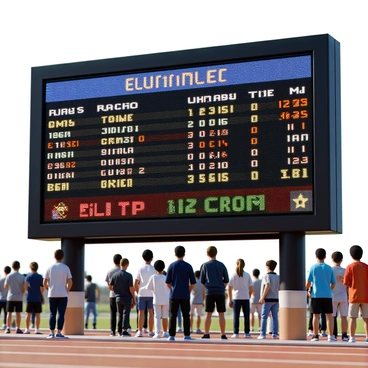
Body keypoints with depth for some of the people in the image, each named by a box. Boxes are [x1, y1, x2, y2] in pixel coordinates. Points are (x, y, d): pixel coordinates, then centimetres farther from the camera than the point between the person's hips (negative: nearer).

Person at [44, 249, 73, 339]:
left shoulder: (50, 268, 2)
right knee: (61, 314, 1)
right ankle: (59, 333, -5)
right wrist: (67, 290, 9)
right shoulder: (65, 268, -2)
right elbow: (70, 282, -6)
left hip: (52, 294, 2)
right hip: (63, 294, -2)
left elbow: (45, 282, 1)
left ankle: (51, 333, 4)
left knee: (52, 314, 7)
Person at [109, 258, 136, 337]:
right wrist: (134, 299, -4)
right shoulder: (128, 275, -12)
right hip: (127, 298, -4)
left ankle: (119, 331, 16)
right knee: (126, 314, 0)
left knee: (120, 315, 14)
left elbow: (110, 287, 2)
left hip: (118, 298, 4)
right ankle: (124, 331, -3)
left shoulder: (115, 275, 1)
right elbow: (131, 289, -14)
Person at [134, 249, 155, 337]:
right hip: (151, 294, 0)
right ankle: (150, 332, 5)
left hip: (142, 294, 0)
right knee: (150, 312, 5)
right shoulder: (154, 269, -1)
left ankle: (140, 331, 0)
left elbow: (135, 284, 1)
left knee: (141, 312, 3)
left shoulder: (140, 269, 1)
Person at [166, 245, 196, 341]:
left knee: (173, 316, 3)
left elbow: (168, 283, 0)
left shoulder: (172, 266, 0)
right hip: (185, 295, 0)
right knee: (186, 316, 6)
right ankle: (187, 335, 3)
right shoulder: (188, 266, 1)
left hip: (174, 295, 0)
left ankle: (171, 335, 0)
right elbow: (193, 283, 1)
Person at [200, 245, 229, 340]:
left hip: (209, 293, -1)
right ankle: (223, 335, 2)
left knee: (208, 313, 2)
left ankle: (206, 334, 0)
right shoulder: (221, 265, 7)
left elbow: (202, 281, 5)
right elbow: (226, 280, 7)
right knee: (221, 314, 2)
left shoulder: (205, 266, 3)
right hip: (220, 293, 1)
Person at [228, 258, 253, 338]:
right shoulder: (247, 275, 1)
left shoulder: (233, 275, 0)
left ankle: (236, 333, 1)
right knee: (246, 316, 7)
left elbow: (229, 289, 0)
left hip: (236, 298, 0)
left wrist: (230, 300, 5)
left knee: (236, 316, 3)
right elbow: (251, 289, 1)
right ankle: (247, 333, 7)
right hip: (245, 298, 0)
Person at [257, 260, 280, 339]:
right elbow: (279, 288, 4)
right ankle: (275, 334, 3)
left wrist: (262, 297, -18)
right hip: (276, 299, 5)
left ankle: (262, 334, -5)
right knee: (275, 317, 6)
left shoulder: (266, 276, -7)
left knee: (264, 317, -2)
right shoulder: (278, 277, 11)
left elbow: (267, 286, -19)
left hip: (268, 299, -5)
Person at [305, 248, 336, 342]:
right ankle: (331, 336, 0)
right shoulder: (329, 268, 4)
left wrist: (307, 289, 17)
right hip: (327, 295, 1)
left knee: (316, 315, 4)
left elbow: (308, 283, -2)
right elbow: (333, 284, 7)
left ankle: (315, 335, 5)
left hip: (316, 295, -1)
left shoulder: (313, 268, -1)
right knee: (329, 316, 3)